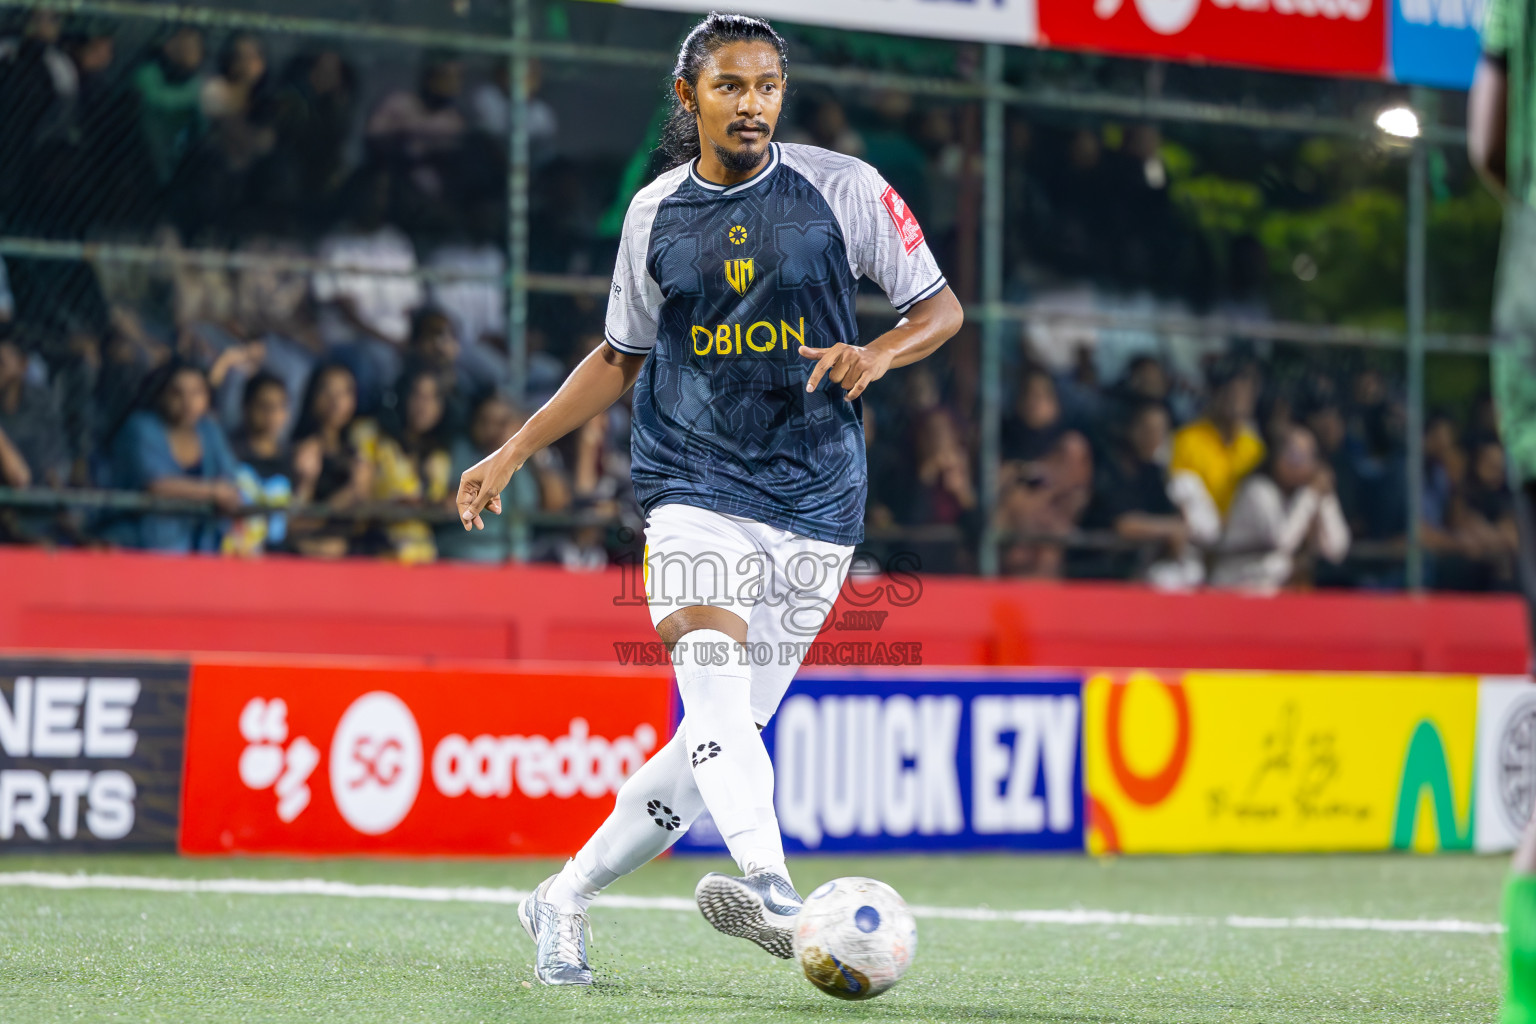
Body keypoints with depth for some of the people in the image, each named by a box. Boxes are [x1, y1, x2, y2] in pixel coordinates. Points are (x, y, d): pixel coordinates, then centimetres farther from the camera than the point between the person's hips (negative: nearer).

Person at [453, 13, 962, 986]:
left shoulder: (843, 187, 0)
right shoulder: (656, 213, 6)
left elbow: (941, 304, 5)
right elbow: (621, 356, 19)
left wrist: (877, 354, -16)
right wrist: (515, 451, 14)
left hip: (814, 503, 0)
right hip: (693, 488, 0)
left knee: (723, 738, 1)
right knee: (716, 691, -26)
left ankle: (566, 900, 18)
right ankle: (770, 890, -45)